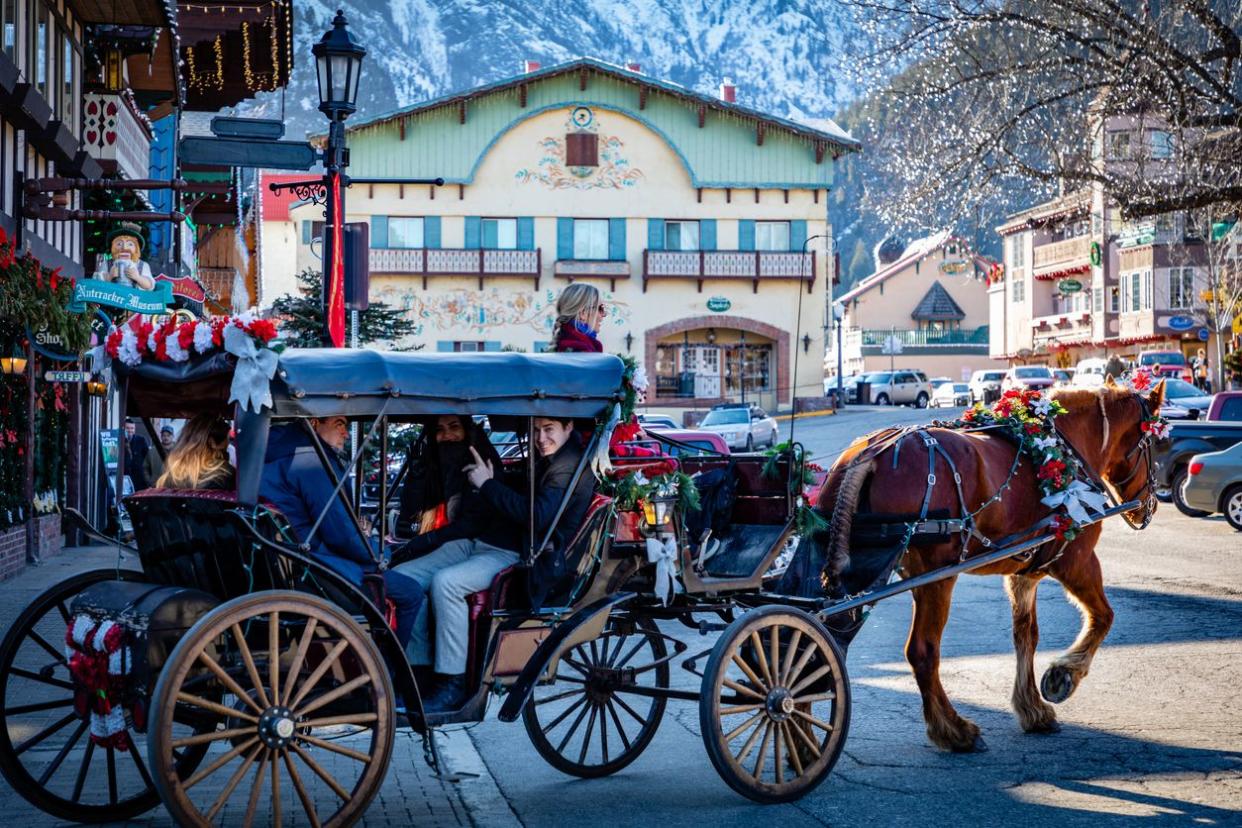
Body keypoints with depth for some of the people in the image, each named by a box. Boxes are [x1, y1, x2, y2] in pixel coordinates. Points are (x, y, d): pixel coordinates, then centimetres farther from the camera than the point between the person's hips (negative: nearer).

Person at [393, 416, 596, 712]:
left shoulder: (573, 468, -7)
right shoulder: (538, 465, 22)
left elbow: (538, 516, -23)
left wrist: (488, 485, -14)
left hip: (514, 556, -9)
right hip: (477, 543, 9)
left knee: (444, 582, -31)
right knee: (402, 577, -4)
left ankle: (453, 685, -23)